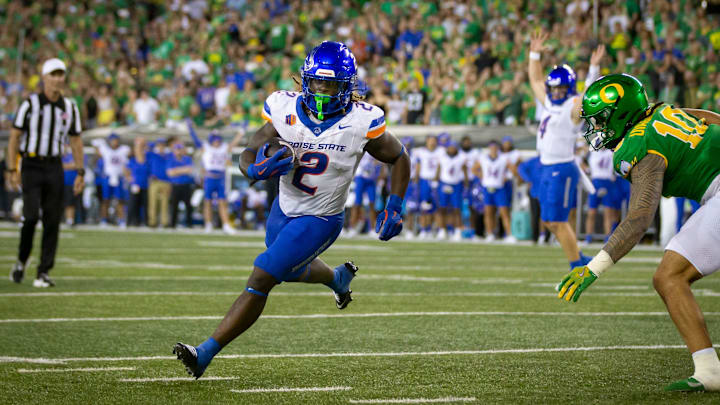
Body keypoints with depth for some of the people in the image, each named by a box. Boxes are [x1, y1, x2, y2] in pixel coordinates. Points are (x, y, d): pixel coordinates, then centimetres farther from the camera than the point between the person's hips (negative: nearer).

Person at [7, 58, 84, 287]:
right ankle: (21, 261, 8)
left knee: (52, 221, -1)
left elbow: (76, 141, 13)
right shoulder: (30, 104, -4)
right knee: (31, 215, -15)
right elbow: (14, 138, -3)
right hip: (31, 165, -4)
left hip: (54, 167, 4)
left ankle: (44, 272, 6)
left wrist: (80, 173, 6)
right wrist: (13, 170, -9)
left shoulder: (70, 108, 7)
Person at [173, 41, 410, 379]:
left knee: (261, 279, -15)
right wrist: (256, 169, -32)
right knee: (294, 271, 30)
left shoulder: (361, 123, -19)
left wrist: (394, 208, -8)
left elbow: (399, 158, -2)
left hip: (320, 220, -5)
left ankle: (206, 353, -12)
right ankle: (339, 278, 65)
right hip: (284, 210, 5)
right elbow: (249, 153, -7)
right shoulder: (286, 111, -13)